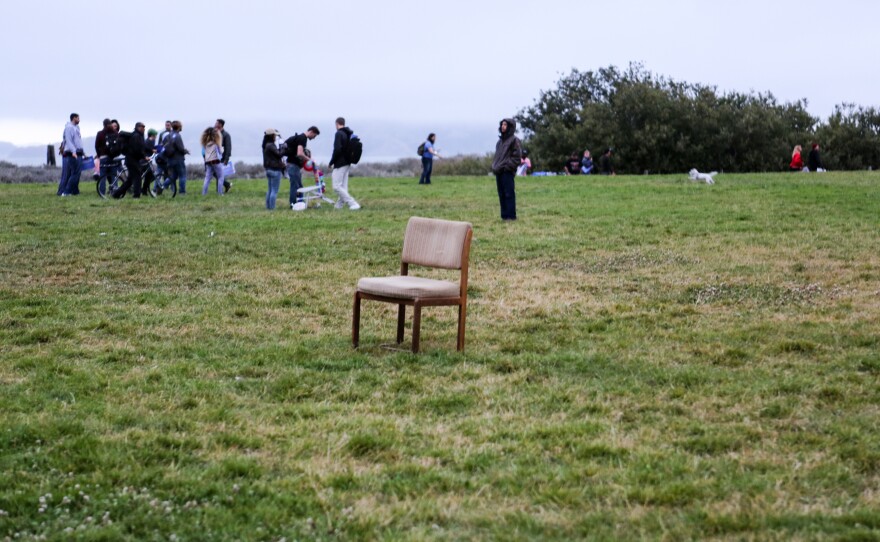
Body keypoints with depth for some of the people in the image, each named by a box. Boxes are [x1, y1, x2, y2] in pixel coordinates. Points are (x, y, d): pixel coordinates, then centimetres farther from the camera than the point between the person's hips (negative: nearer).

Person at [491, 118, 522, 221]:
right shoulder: (500, 141, 19)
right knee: (501, 195, 8)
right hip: (498, 172, 8)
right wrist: (494, 166, 11)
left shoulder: (514, 140, -5)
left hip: (507, 172, -8)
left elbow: (517, 157, -10)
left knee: (509, 194, -7)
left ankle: (511, 215, -5)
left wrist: (506, 166, -14)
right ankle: (504, 215, 12)